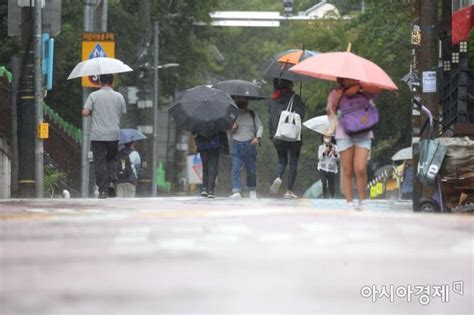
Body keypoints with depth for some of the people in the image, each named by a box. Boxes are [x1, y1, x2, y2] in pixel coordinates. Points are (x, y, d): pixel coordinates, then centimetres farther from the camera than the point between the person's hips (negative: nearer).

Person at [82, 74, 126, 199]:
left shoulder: (94, 95, -4)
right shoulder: (119, 96, 3)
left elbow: (85, 112, -10)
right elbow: (123, 114, 9)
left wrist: (93, 113, 10)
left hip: (97, 135, -2)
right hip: (114, 134, 2)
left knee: (100, 162, 2)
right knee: (112, 158, 21)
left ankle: (103, 190, -1)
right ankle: (112, 179, 1)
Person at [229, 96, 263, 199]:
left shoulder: (253, 114, 7)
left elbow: (260, 127, 2)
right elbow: (229, 132, 14)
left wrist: (257, 137, -16)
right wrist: (233, 128, -9)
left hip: (249, 144, 0)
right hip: (236, 144, 0)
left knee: (251, 169, 4)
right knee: (235, 169, -10)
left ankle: (252, 190, 21)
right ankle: (236, 191, -15)